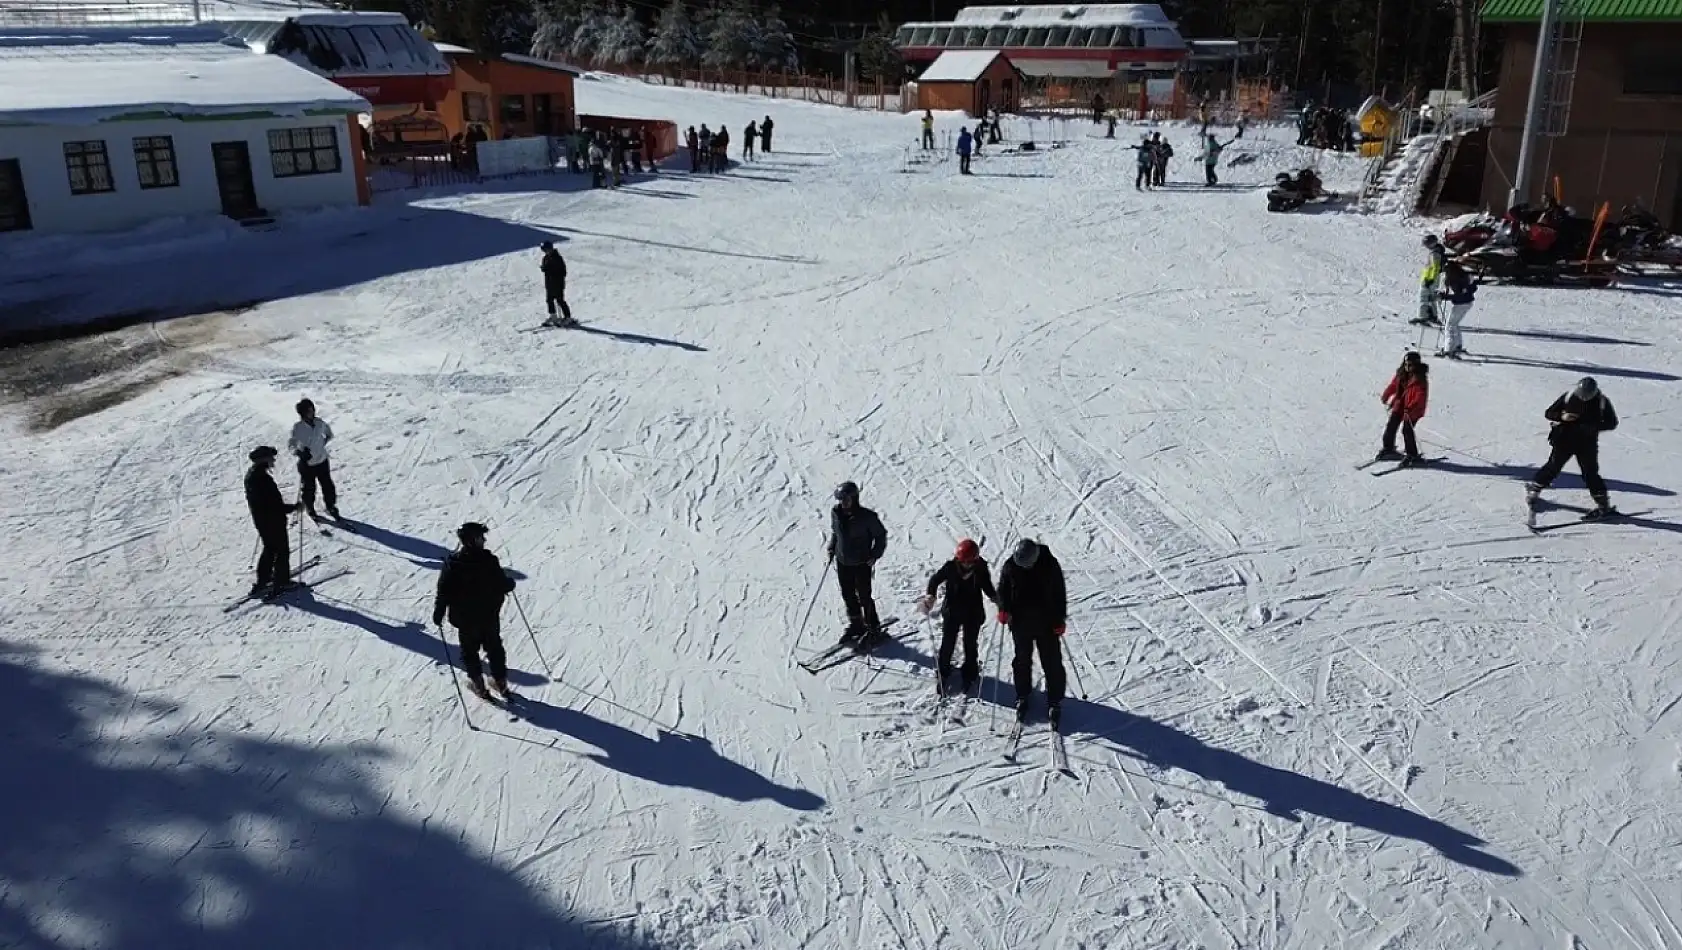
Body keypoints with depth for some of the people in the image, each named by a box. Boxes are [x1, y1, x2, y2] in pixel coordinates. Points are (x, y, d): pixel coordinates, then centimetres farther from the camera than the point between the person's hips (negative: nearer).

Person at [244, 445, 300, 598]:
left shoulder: (250, 475, 1)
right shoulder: (264, 479, -29)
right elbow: (276, 506, -28)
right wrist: (294, 507, -17)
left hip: (259, 520, 9)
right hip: (273, 521, -9)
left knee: (269, 549, 23)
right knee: (282, 551, 7)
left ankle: (262, 582, 30)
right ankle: (281, 582, 15)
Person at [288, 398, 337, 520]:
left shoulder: (320, 423, -8)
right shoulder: (297, 427, -16)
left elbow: (329, 435, 13)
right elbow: (290, 444, -10)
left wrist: (322, 444, 5)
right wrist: (299, 453, -26)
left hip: (322, 461, 3)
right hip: (306, 464, -3)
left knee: (328, 486, 12)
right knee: (308, 489, 11)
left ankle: (331, 507, 35)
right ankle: (310, 510, 35)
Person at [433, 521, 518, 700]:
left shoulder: (452, 563, -18)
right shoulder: (489, 560, -19)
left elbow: (444, 592, -14)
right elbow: (504, 585, -12)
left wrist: (438, 614, -1)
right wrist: (510, 583, 12)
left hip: (465, 619, -1)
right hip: (490, 616, 1)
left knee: (469, 651, 19)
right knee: (494, 648, 21)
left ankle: (478, 684, 26)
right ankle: (501, 681, 29)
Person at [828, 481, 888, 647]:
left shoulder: (866, 516, -18)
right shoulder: (835, 513, -3)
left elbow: (881, 535, -6)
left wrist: (875, 554, -13)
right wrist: (832, 548, 5)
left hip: (862, 563, -5)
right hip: (842, 562, 5)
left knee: (864, 596, 1)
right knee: (848, 595, 14)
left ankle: (873, 629, 16)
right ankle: (855, 625, 32)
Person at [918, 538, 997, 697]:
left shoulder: (981, 569, -15)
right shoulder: (951, 567, -17)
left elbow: (987, 587, 0)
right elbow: (936, 579, -5)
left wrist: (995, 597, -20)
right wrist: (930, 595, -22)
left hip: (973, 614, 0)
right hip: (952, 612, 0)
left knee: (970, 645, 13)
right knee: (947, 643, 9)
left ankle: (970, 674, 32)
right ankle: (943, 673, 29)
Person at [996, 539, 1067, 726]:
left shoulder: (1050, 565, -14)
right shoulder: (1010, 566, -10)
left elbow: (1059, 592, -5)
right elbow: (1003, 589, 4)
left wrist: (1060, 619, -7)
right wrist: (1003, 609, -13)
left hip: (1047, 624, -2)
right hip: (1020, 624, 2)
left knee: (1052, 663, 3)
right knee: (1022, 661, 14)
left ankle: (1054, 701, 15)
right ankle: (1022, 697, 31)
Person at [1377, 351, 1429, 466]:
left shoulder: (1420, 379, -16)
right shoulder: (1401, 374, 5)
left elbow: (1420, 396, -23)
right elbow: (1393, 385, 19)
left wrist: (1410, 408, -32)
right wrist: (1385, 397, 24)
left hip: (1413, 410, -7)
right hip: (1399, 406, 7)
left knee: (1407, 430, -9)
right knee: (1391, 426, 12)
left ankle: (1412, 454, 3)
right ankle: (1388, 448, 30)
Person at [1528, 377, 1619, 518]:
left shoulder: (1602, 401, -8)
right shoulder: (1569, 396, -8)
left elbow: (1612, 423, -2)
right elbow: (1549, 413, -2)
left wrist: (1593, 426, -19)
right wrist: (1562, 416, -24)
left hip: (1587, 443, -1)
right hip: (1564, 439, 1)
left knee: (1590, 472, -5)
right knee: (1553, 467, 9)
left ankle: (1603, 505, 3)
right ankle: (1533, 489, 28)